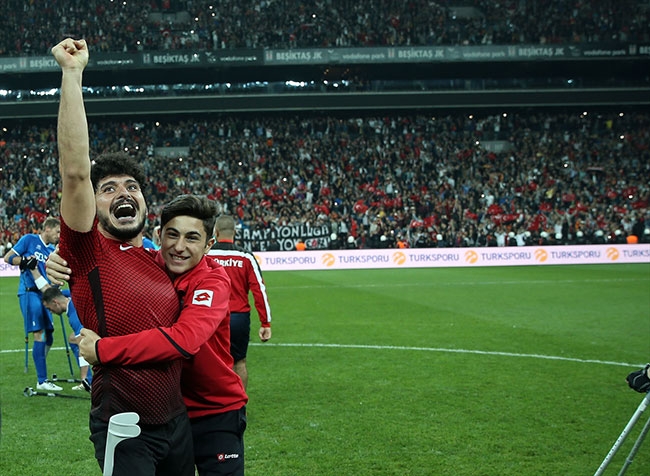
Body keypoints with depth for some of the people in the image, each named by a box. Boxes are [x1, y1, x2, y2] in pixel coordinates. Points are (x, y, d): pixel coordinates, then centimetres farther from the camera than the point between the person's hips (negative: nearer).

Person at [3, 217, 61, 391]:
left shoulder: (52, 250, 17)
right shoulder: (29, 239, -1)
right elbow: (8, 257, -3)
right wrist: (24, 261, -20)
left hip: (43, 294, 7)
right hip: (29, 293, -7)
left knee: (48, 337, 8)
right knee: (39, 335, -13)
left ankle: (42, 375, 21)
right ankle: (41, 380, -12)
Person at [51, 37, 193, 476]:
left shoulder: (160, 262, 11)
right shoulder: (89, 253, -7)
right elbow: (75, 171, -20)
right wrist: (72, 73, -22)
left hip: (177, 421, 6)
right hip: (124, 431, -6)